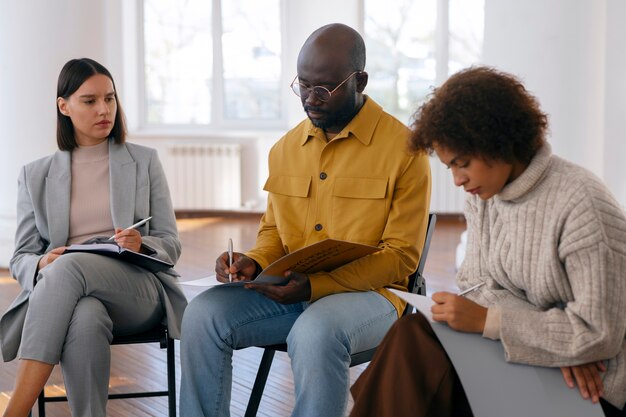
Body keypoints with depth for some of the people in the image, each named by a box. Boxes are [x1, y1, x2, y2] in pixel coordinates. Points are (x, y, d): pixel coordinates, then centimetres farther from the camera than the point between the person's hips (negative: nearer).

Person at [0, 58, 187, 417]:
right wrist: (41, 265, -12)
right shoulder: (35, 175, 17)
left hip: (139, 288, 0)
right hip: (66, 289, 1)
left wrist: (142, 246, -13)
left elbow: (170, 243, 12)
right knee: (85, 319, -40)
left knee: (68, 267, -35)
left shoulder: (145, 161, 15)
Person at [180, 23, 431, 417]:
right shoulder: (286, 148, 11)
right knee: (203, 315, -18)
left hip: (369, 293, -5)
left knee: (315, 333, -37)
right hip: (286, 289, 5)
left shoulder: (403, 149, -7)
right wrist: (253, 263, -3)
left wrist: (315, 285, -22)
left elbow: (400, 258, -10)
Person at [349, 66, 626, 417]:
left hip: (587, 386, -6)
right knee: (413, 336, -20)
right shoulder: (483, 192, 1)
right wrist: (554, 340, -14)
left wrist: (486, 319, -20)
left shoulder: (581, 206, -21)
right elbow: (476, 280, 4)